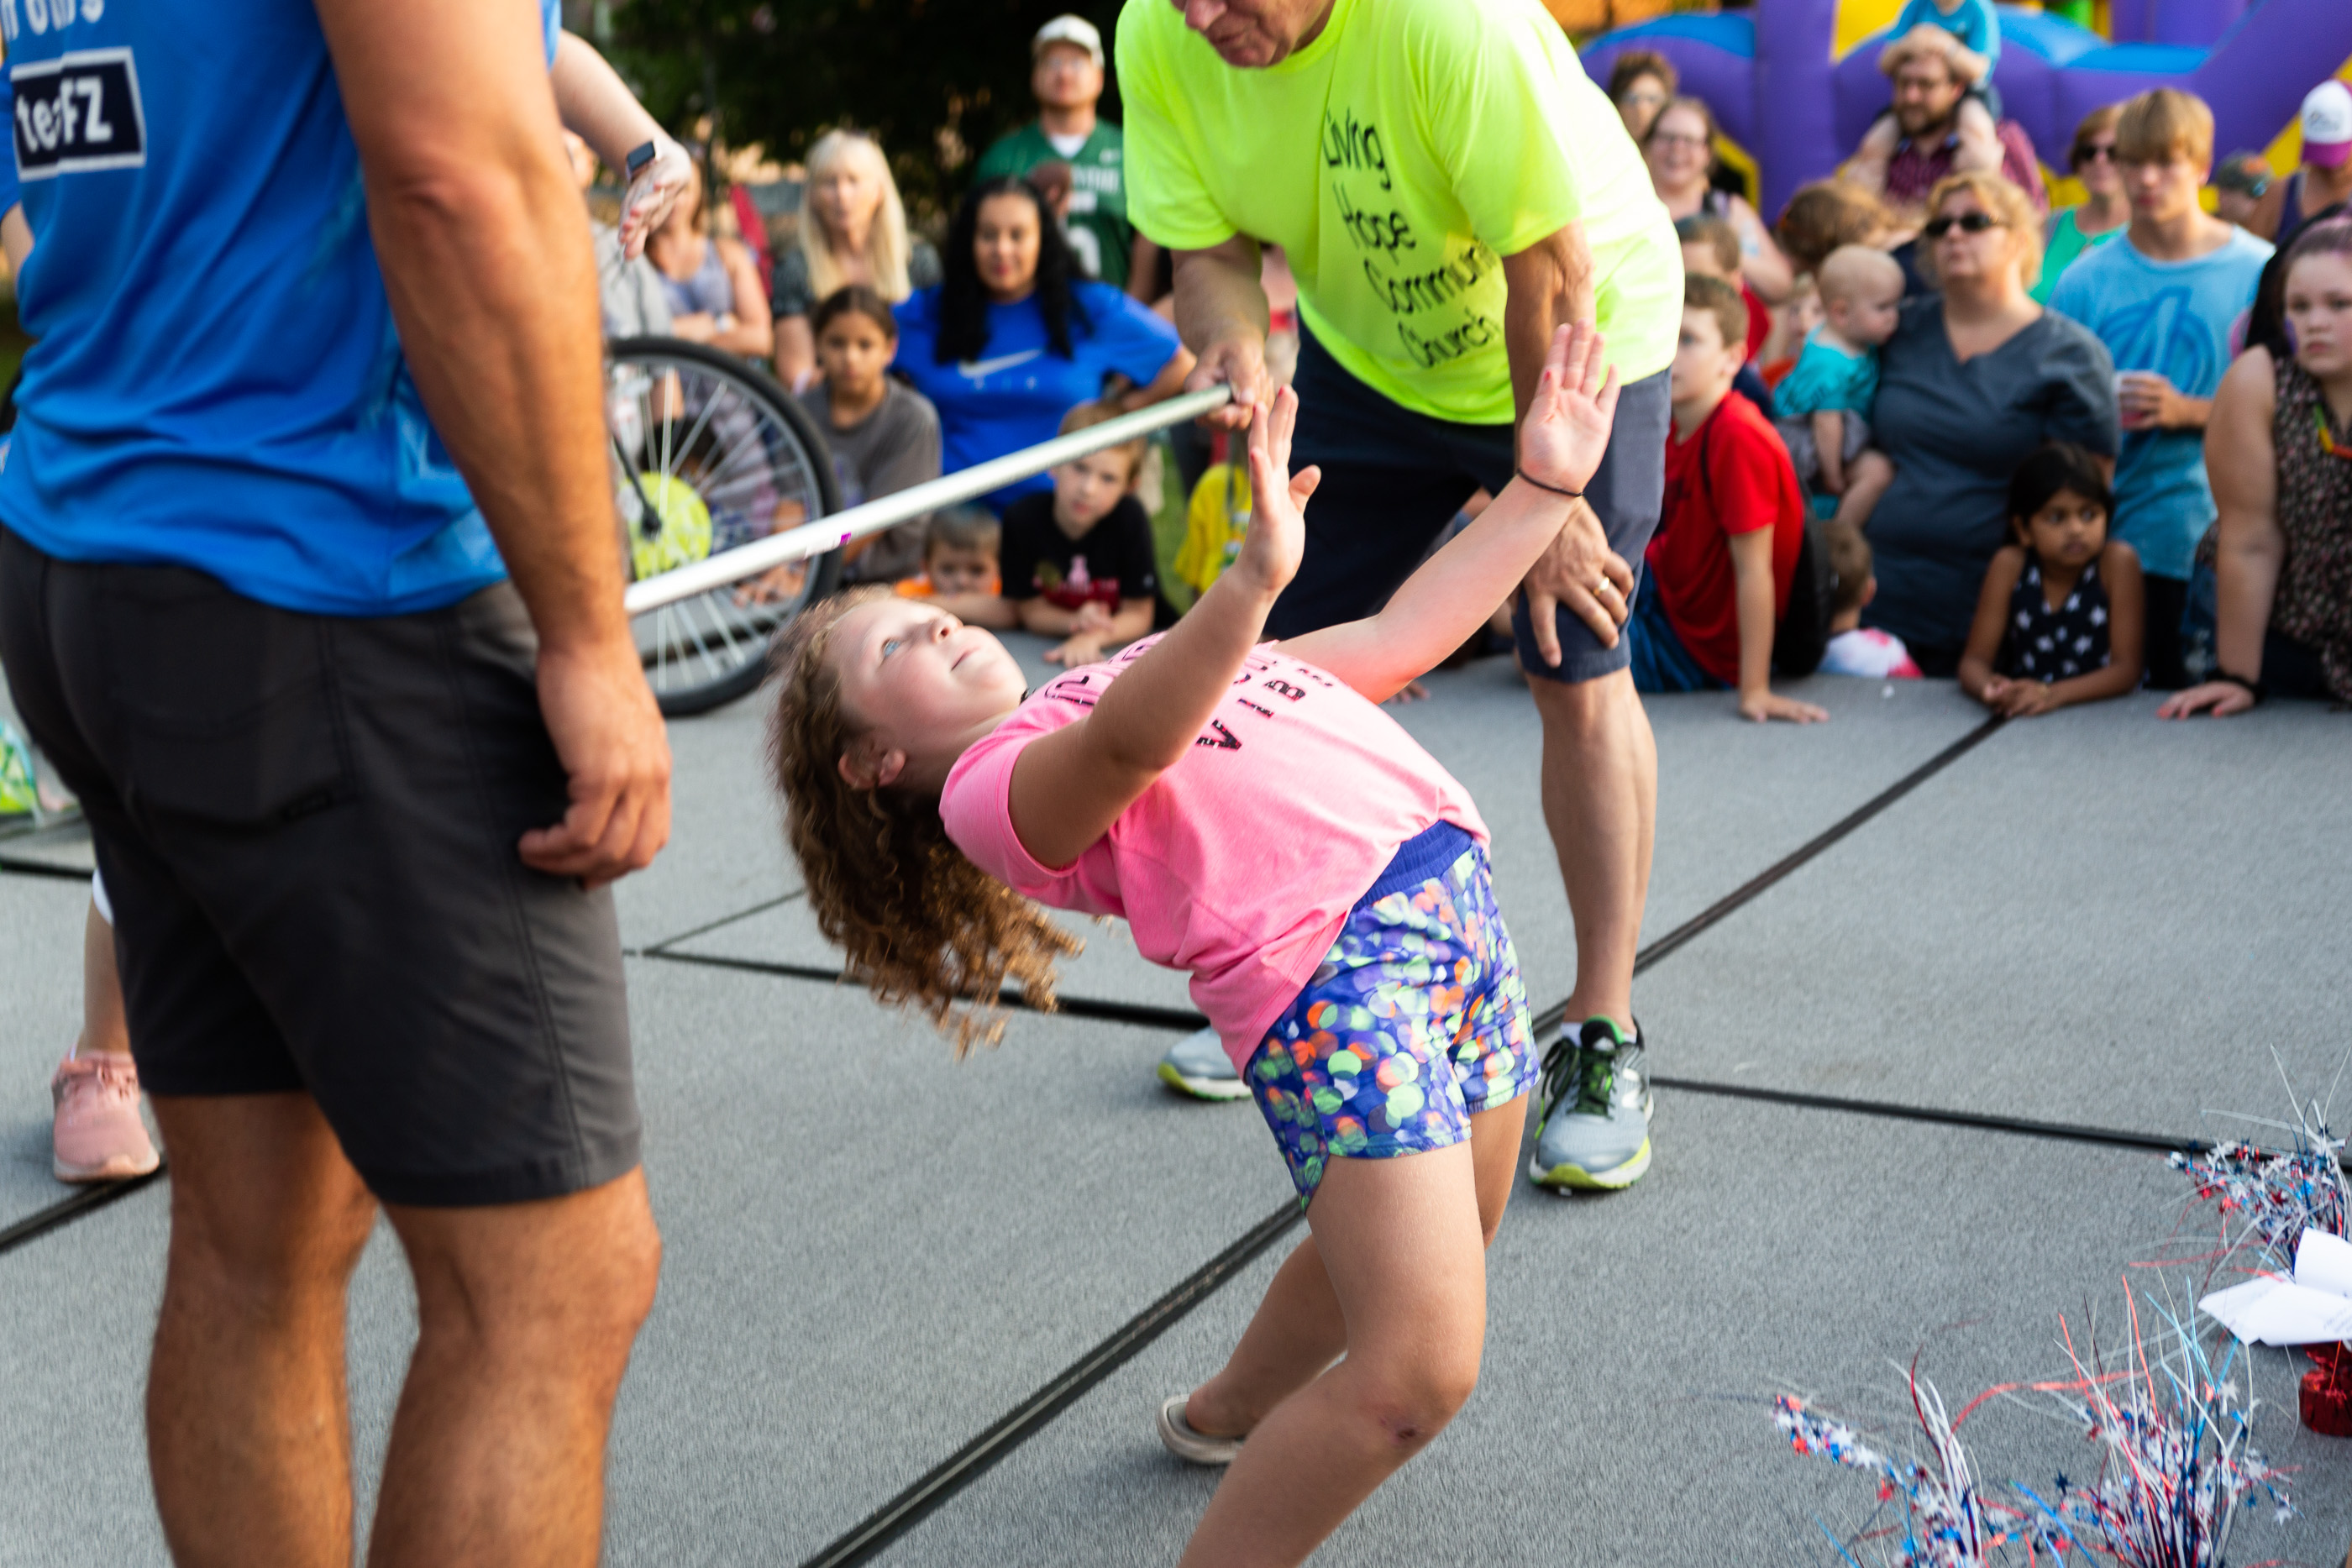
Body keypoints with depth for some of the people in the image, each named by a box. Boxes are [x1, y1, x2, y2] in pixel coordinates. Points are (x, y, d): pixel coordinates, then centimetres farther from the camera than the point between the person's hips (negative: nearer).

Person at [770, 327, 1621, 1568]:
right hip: (1330, 958, -8)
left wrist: (1542, 488, 25)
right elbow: (1128, 746, -24)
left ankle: (1228, 1413, 47)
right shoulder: (993, 789, -1)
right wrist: (1253, 582, -39)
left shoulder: (1145, 663, 26)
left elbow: (1399, 637, 28)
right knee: (1420, 1367, -17)